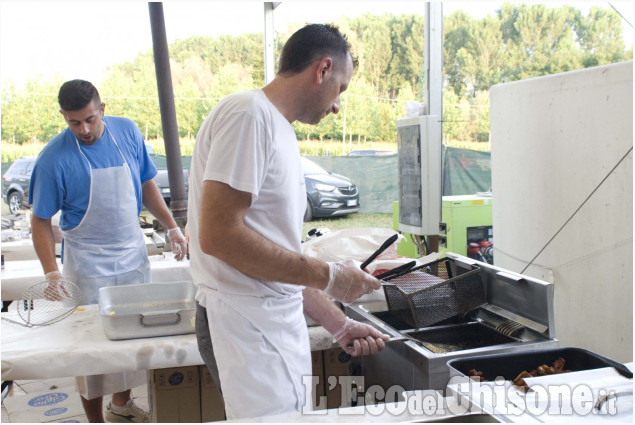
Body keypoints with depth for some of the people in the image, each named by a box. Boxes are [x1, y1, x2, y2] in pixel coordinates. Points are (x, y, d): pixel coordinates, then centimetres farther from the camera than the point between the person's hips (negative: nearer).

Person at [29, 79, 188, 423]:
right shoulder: (55, 158, -16)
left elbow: (146, 185, 8)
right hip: (88, 265, -4)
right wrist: (52, 273, -20)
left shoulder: (127, 132, -4)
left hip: (133, 254, 5)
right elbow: (41, 221, -11)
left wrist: (171, 227, 3)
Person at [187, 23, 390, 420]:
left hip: (282, 321, 9)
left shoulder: (282, 133, 16)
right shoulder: (249, 114, -13)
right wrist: (327, 276, -16)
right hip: (249, 324, -9)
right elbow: (219, 235, -22)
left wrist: (338, 323, 16)